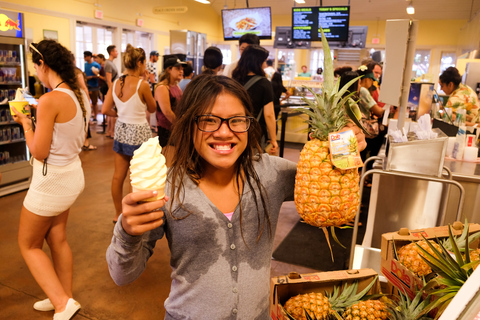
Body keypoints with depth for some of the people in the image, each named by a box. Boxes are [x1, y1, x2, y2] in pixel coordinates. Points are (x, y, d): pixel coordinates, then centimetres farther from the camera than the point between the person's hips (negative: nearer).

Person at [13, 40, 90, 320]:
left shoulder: (50, 100, -24)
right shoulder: (80, 94, 1)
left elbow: (39, 152, -18)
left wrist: (26, 123, -4)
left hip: (52, 180, -8)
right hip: (72, 173, 8)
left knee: (28, 245, 13)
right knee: (57, 238, 22)